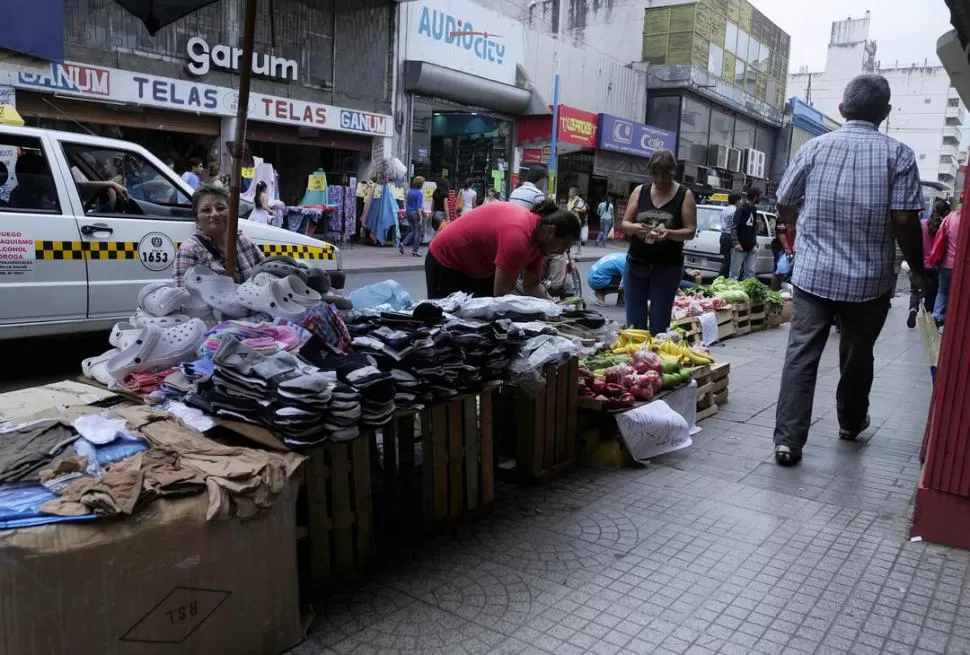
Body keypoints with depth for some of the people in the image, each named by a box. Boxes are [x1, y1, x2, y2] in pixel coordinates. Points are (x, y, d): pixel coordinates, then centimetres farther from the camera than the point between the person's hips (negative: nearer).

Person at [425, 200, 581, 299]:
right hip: (446, 263, -9)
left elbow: (532, 286, 1)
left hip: (479, 268, 9)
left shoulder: (538, 237, -9)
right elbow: (501, 294, -32)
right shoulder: (517, 236, -36)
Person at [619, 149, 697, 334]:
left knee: (659, 322, 1)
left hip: (668, 266, -2)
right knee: (634, 320, 5)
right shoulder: (640, 191, 6)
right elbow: (624, 223, 7)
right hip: (636, 263, 3)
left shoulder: (684, 195, 0)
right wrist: (634, 228, -16)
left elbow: (690, 231, -4)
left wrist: (668, 234, -23)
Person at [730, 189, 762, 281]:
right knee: (735, 271, -4)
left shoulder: (754, 209, 13)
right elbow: (735, 227, -13)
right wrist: (736, 243, -21)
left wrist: (755, 240, 12)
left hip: (751, 246, 7)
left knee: (750, 272, 5)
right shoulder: (742, 208, -8)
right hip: (741, 246, -7)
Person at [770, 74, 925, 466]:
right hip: (869, 279, 0)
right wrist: (917, 269, 3)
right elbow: (905, 220, -11)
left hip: (812, 273, 1)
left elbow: (784, 204, 8)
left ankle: (788, 439, -5)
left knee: (801, 355, 1)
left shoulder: (814, 147, 1)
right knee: (857, 356, 17)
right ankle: (851, 422, 37)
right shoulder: (898, 154, -5)